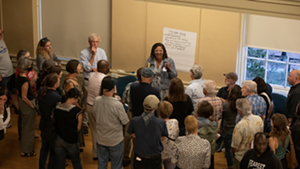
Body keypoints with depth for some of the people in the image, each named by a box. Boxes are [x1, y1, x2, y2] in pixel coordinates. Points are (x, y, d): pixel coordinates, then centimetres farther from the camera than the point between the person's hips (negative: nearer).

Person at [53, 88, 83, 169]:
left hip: (57, 140, 4)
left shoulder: (56, 108, -3)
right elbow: (78, 128, -10)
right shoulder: (77, 110, -18)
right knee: (76, 162, 19)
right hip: (71, 141, -4)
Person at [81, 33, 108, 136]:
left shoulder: (102, 52, 4)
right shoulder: (83, 53, -6)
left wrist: (92, 69, -14)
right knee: (87, 103, 1)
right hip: (88, 81, -3)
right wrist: (93, 55, -18)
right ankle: (85, 124, 12)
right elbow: (87, 67, -15)